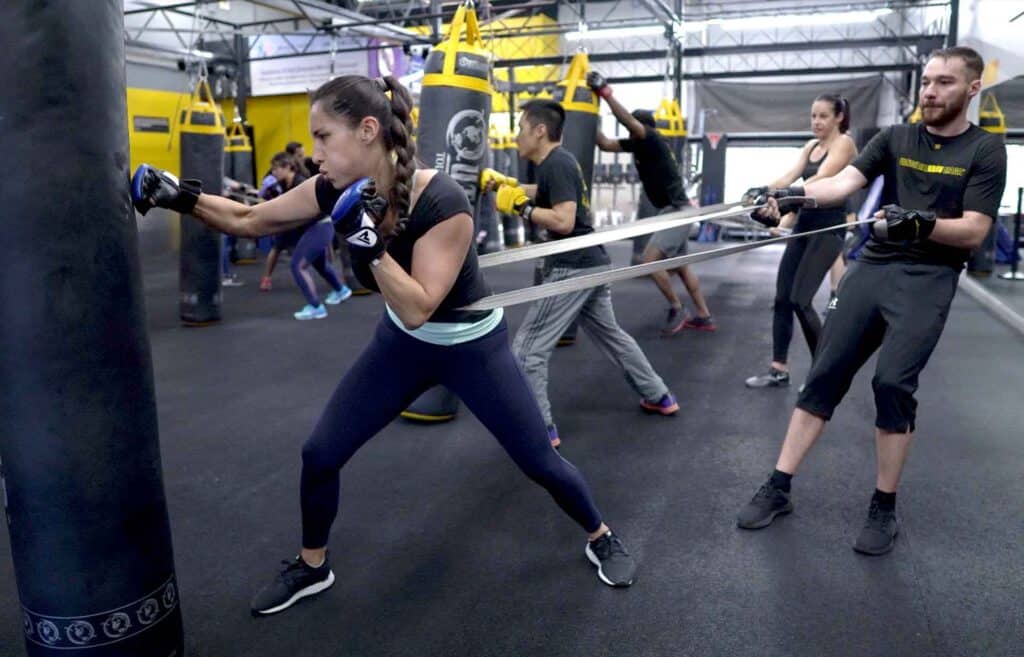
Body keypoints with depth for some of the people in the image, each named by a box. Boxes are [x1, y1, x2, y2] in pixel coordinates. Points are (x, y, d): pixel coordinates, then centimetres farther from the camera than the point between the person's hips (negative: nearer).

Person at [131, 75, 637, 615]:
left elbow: (417, 309, -34)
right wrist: (181, 196, -17)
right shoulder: (339, 190, -15)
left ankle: (601, 538, 35)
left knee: (539, 462, 5)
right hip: (402, 344, 5)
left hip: (472, 347, -5)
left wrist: (367, 239, -42)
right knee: (319, 454, 3)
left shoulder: (443, 202, -32)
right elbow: (247, 220, -4)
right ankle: (311, 567, 29)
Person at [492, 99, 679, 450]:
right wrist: (510, 186, 21)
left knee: (528, 347, -4)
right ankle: (659, 397, 38)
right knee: (610, 334, 26)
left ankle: (541, 430, 2)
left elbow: (563, 221, -26)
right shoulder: (560, 161, 12)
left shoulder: (555, 164, -16)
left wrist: (520, 206, -17)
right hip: (592, 263, 10)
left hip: (573, 268, -10)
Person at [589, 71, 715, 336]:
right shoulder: (636, 144, 6)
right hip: (669, 212, 10)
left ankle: (676, 309, 0)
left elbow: (627, 120, -31)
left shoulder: (653, 141, -17)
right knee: (680, 266, 16)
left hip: (678, 211, -10)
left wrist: (605, 92, -33)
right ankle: (704, 317, 25)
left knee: (649, 261, -16)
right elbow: (606, 144, 11)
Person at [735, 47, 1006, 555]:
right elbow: (845, 181, -4)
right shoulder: (895, 138, 11)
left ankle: (884, 509, 1)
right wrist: (793, 193, -23)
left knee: (894, 383, -16)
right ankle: (778, 488, 2)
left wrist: (920, 223, -25)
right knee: (825, 374, -3)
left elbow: (973, 232, -6)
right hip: (872, 268, 3)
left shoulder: (985, 151, 3)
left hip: (928, 279, -3)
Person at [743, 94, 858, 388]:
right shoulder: (810, 146, 16)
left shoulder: (844, 143, -6)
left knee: (800, 300, -11)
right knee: (782, 298, 3)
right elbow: (789, 176, 1)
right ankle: (779, 370, 11)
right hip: (803, 225, 7)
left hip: (828, 228, -7)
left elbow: (822, 180, -22)